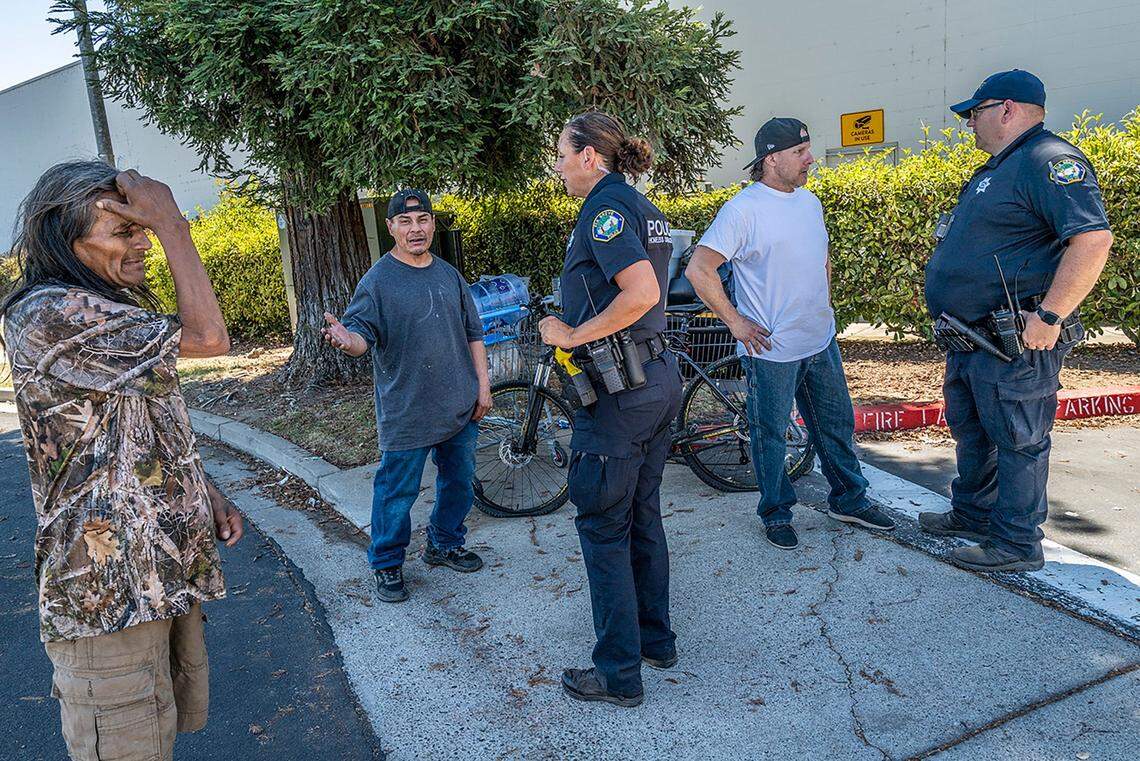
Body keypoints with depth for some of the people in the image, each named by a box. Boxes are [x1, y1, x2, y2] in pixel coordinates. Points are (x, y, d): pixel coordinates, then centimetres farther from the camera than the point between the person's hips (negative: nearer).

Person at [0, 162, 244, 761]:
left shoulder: (117, 314, 13)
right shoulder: (48, 314, -19)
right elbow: (208, 338, -25)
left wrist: (206, 493, 5)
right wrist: (171, 222, -19)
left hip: (165, 566, 9)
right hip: (108, 585, -9)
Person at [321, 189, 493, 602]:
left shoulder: (449, 275, 9)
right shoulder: (378, 280, -7)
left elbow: (473, 332, 14)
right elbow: (362, 333, -15)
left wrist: (482, 384, 9)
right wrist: (347, 340, -39)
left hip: (460, 408, 6)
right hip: (406, 412, -5)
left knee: (460, 482, 17)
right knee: (398, 491, 3)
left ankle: (444, 545, 37)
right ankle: (387, 564, 21)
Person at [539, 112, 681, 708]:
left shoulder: (605, 206, -14)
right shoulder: (643, 208, 15)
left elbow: (641, 293, -27)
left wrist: (573, 336, -18)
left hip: (618, 390, -9)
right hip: (658, 378, 10)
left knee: (602, 527, 2)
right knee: (642, 517, 19)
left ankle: (619, 674, 13)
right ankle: (657, 639, 33)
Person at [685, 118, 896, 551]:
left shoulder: (810, 202, 10)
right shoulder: (743, 209, -14)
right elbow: (698, 270, -19)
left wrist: (825, 309, 17)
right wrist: (735, 321, -16)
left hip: (821, 342, 7)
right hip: (771, 350, -7)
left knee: (837, 423, 17)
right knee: (771, 435, 6)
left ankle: (849, 500, 34)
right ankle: (776, 515, 23)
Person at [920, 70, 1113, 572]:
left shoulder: (1049, 161, -15)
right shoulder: (997, 170, 18)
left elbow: (1093, 239, -26)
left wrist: (1050, 316, -27)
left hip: (1016, 342, -10)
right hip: (971, 337, 10)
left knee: (1017, 440, 0)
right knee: (971, 431, 20)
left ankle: (1017, 544, 12)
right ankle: (972, 515, 36)